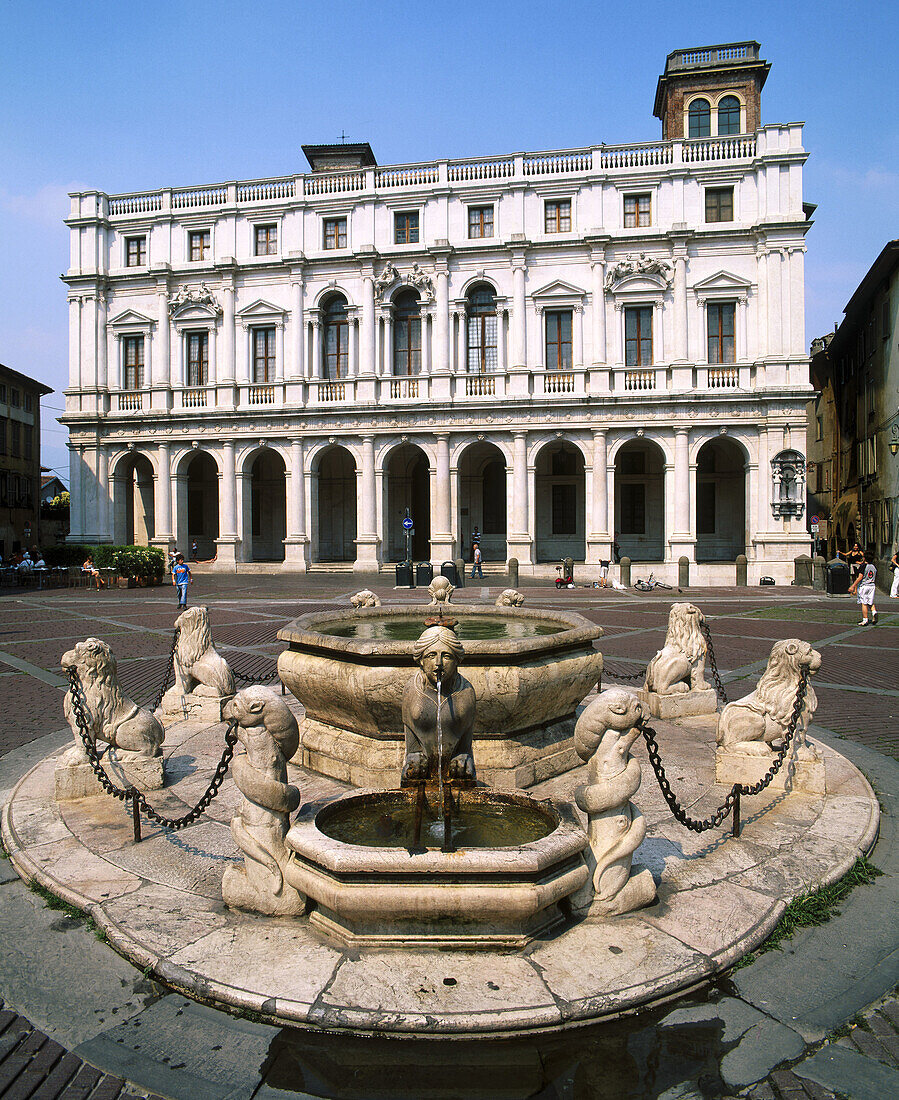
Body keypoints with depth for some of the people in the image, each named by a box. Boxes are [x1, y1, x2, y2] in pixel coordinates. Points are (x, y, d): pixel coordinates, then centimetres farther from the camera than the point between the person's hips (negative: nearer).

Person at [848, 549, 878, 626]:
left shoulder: (864, 566, -11)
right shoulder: (874, 567, 7)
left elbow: (860, 577, -17)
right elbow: (875, 578, 14)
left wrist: (853, 586, -16)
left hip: (863, 586, -6)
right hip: (872, 586, 6)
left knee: (864, 603, -1)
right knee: (870, 602, 16)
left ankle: (865, 620, 0)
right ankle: (874, 612, -11)